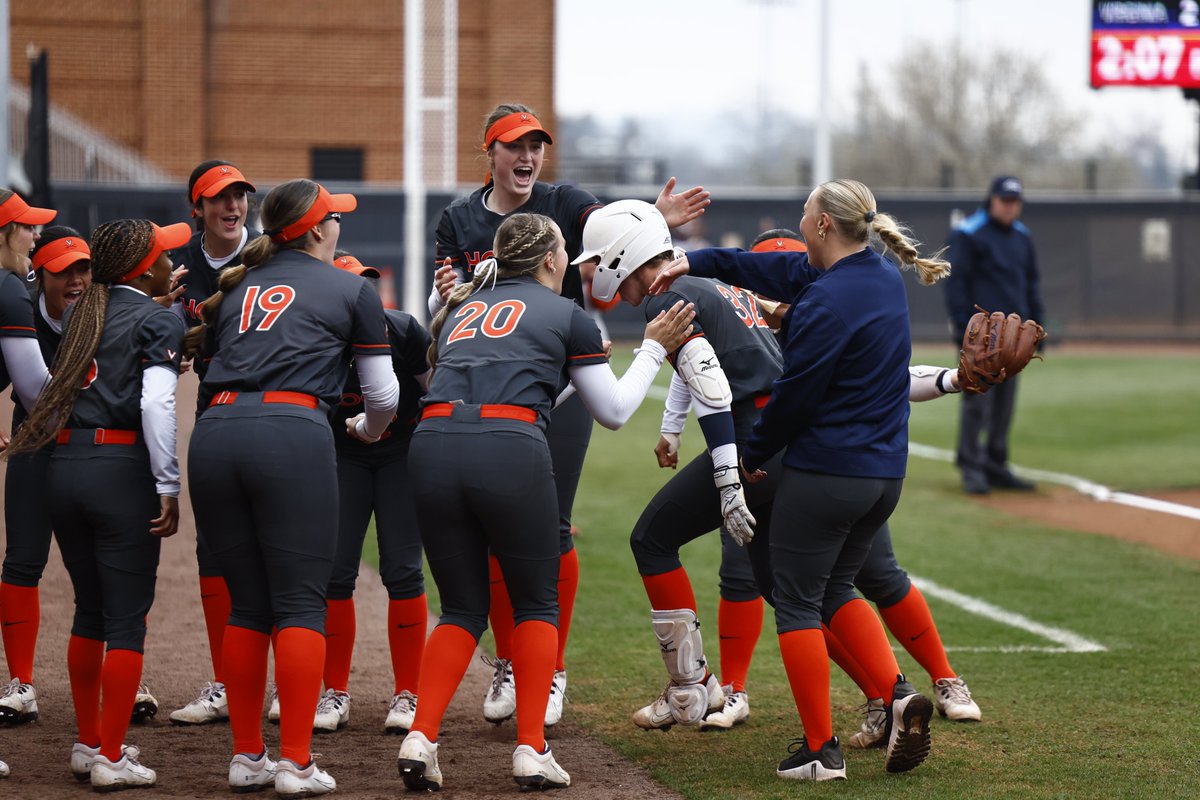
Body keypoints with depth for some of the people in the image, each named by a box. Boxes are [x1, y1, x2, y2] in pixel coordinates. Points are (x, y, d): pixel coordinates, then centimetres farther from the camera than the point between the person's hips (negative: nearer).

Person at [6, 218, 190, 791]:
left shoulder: (86, 313, 16)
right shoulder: (158, 323, -4)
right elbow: (156, 404, -16)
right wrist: (168, 488, -14)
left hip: (64, 465, 7)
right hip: (122, 469, -7)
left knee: (89, 612, 17)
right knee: (127, 618, -1)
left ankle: (88, 745, 25)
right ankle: (111, 760, -3)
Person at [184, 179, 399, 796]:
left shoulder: (239, 288, 26)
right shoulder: (352, 291, 15)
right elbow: (383, 396, 18)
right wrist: (368, 430, 40)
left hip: (214, 432, 4)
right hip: (291, 433, -4)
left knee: (246, 602, 12)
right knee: (301, 602, -2)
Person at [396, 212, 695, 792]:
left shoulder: (461, 308, 27)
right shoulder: (566, 315, 15)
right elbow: (614, 411, 20)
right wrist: (653, 351, 32)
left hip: (433, 443, 4)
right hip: (510, 448, -4)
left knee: (462, 608, 15)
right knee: (536, 603, 13)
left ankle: (420, 738, -1)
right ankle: (531, 751, 6)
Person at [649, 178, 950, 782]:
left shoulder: (826, 302, -19)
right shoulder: (885, 279, 10)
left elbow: (796, 394, -15)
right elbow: (777, 269, 19)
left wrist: (753, 453, 2)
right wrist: (694, 262, 24)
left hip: (824, 472, -9)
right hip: (885, 472, 9)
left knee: (796, 601, 3)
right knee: (835, 589, 22)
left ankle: (820, 749, 2)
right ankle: (898, 696, 3)